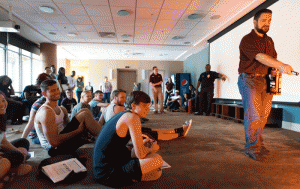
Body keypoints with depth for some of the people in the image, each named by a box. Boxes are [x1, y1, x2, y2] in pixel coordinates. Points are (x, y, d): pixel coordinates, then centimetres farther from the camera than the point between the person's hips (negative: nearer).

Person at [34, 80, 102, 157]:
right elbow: (54, 142, -24)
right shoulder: (46, 112, -18)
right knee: (85, 115, -18)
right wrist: (78, 131, -20)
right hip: (55, 148, -9)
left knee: (85, 111, 1)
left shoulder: (62, 109, 12)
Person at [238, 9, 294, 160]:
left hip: (265, 81, 7)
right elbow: (260, 57, -22)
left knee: (263, 115, 8)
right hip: (249, 80, -7)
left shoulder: (269, 41, 19)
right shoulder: (247, 40, -6)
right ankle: (251, 148, 1)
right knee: (253, 115, -9)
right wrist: (281, 65, -33)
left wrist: (276, 69, -2)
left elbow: (273, 58, 21)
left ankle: (258, 144, 21)